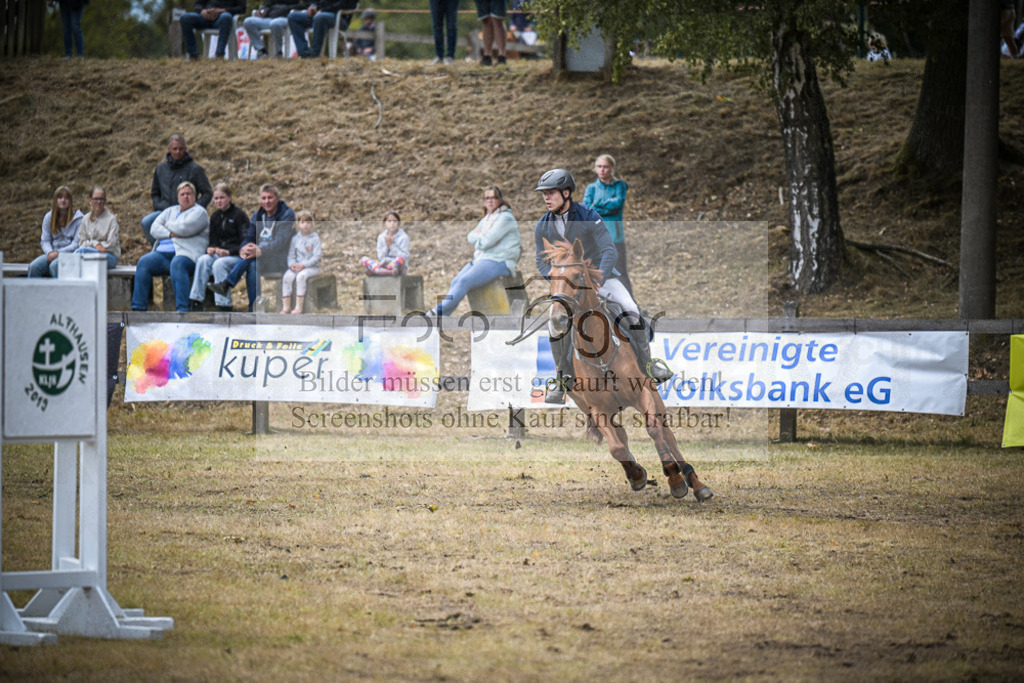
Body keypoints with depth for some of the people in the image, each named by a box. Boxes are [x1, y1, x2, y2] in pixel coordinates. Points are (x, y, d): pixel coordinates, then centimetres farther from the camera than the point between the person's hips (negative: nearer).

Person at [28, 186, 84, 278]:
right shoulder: (49, 217, 13)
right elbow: (45, 240, 11)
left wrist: (58, 253, -15)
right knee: (33, 266, -25)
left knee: (54, 265, -37)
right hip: (52, 253, 4)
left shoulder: (78, 218, 1)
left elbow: (76, 243, -5)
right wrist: (50, 253, -11)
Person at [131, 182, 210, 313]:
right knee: (143, 262, -20)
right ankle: (138, 307, -22)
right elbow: (155, 228, 13)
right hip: (163, 253, 6)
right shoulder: (170, 211, 26)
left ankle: (182, 308, -46)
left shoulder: (199, 212, 7)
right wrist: (170, 234, -5)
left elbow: (184, 228, -10)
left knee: (177, 264, -39)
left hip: (187, 254, -6)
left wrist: (168, 225, 7)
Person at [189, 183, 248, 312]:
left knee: (219, 263, -35)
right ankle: (196, 302, -31)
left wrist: (229, 251, -22)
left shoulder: (239, 215, -4)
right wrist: (210, 248, -7)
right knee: (203, 260, -25)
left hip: (236, 255, -5)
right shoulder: (215, 217, 16)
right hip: (219, 253, 5)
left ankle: (224, 305, -34)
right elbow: (213, 240, 17)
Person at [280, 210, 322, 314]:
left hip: (311, 266, -4)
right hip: (297, 265, 4)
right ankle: (285, 307, -22)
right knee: (287, 277, -25)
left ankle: (299, 307, -30)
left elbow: (316, 256, -9)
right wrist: (292, 264, -10)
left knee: (301, 276, -34)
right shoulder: (295, 238, 10)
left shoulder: (315, 238, -3)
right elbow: (291, 255, 12)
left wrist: (304, 265, -19)